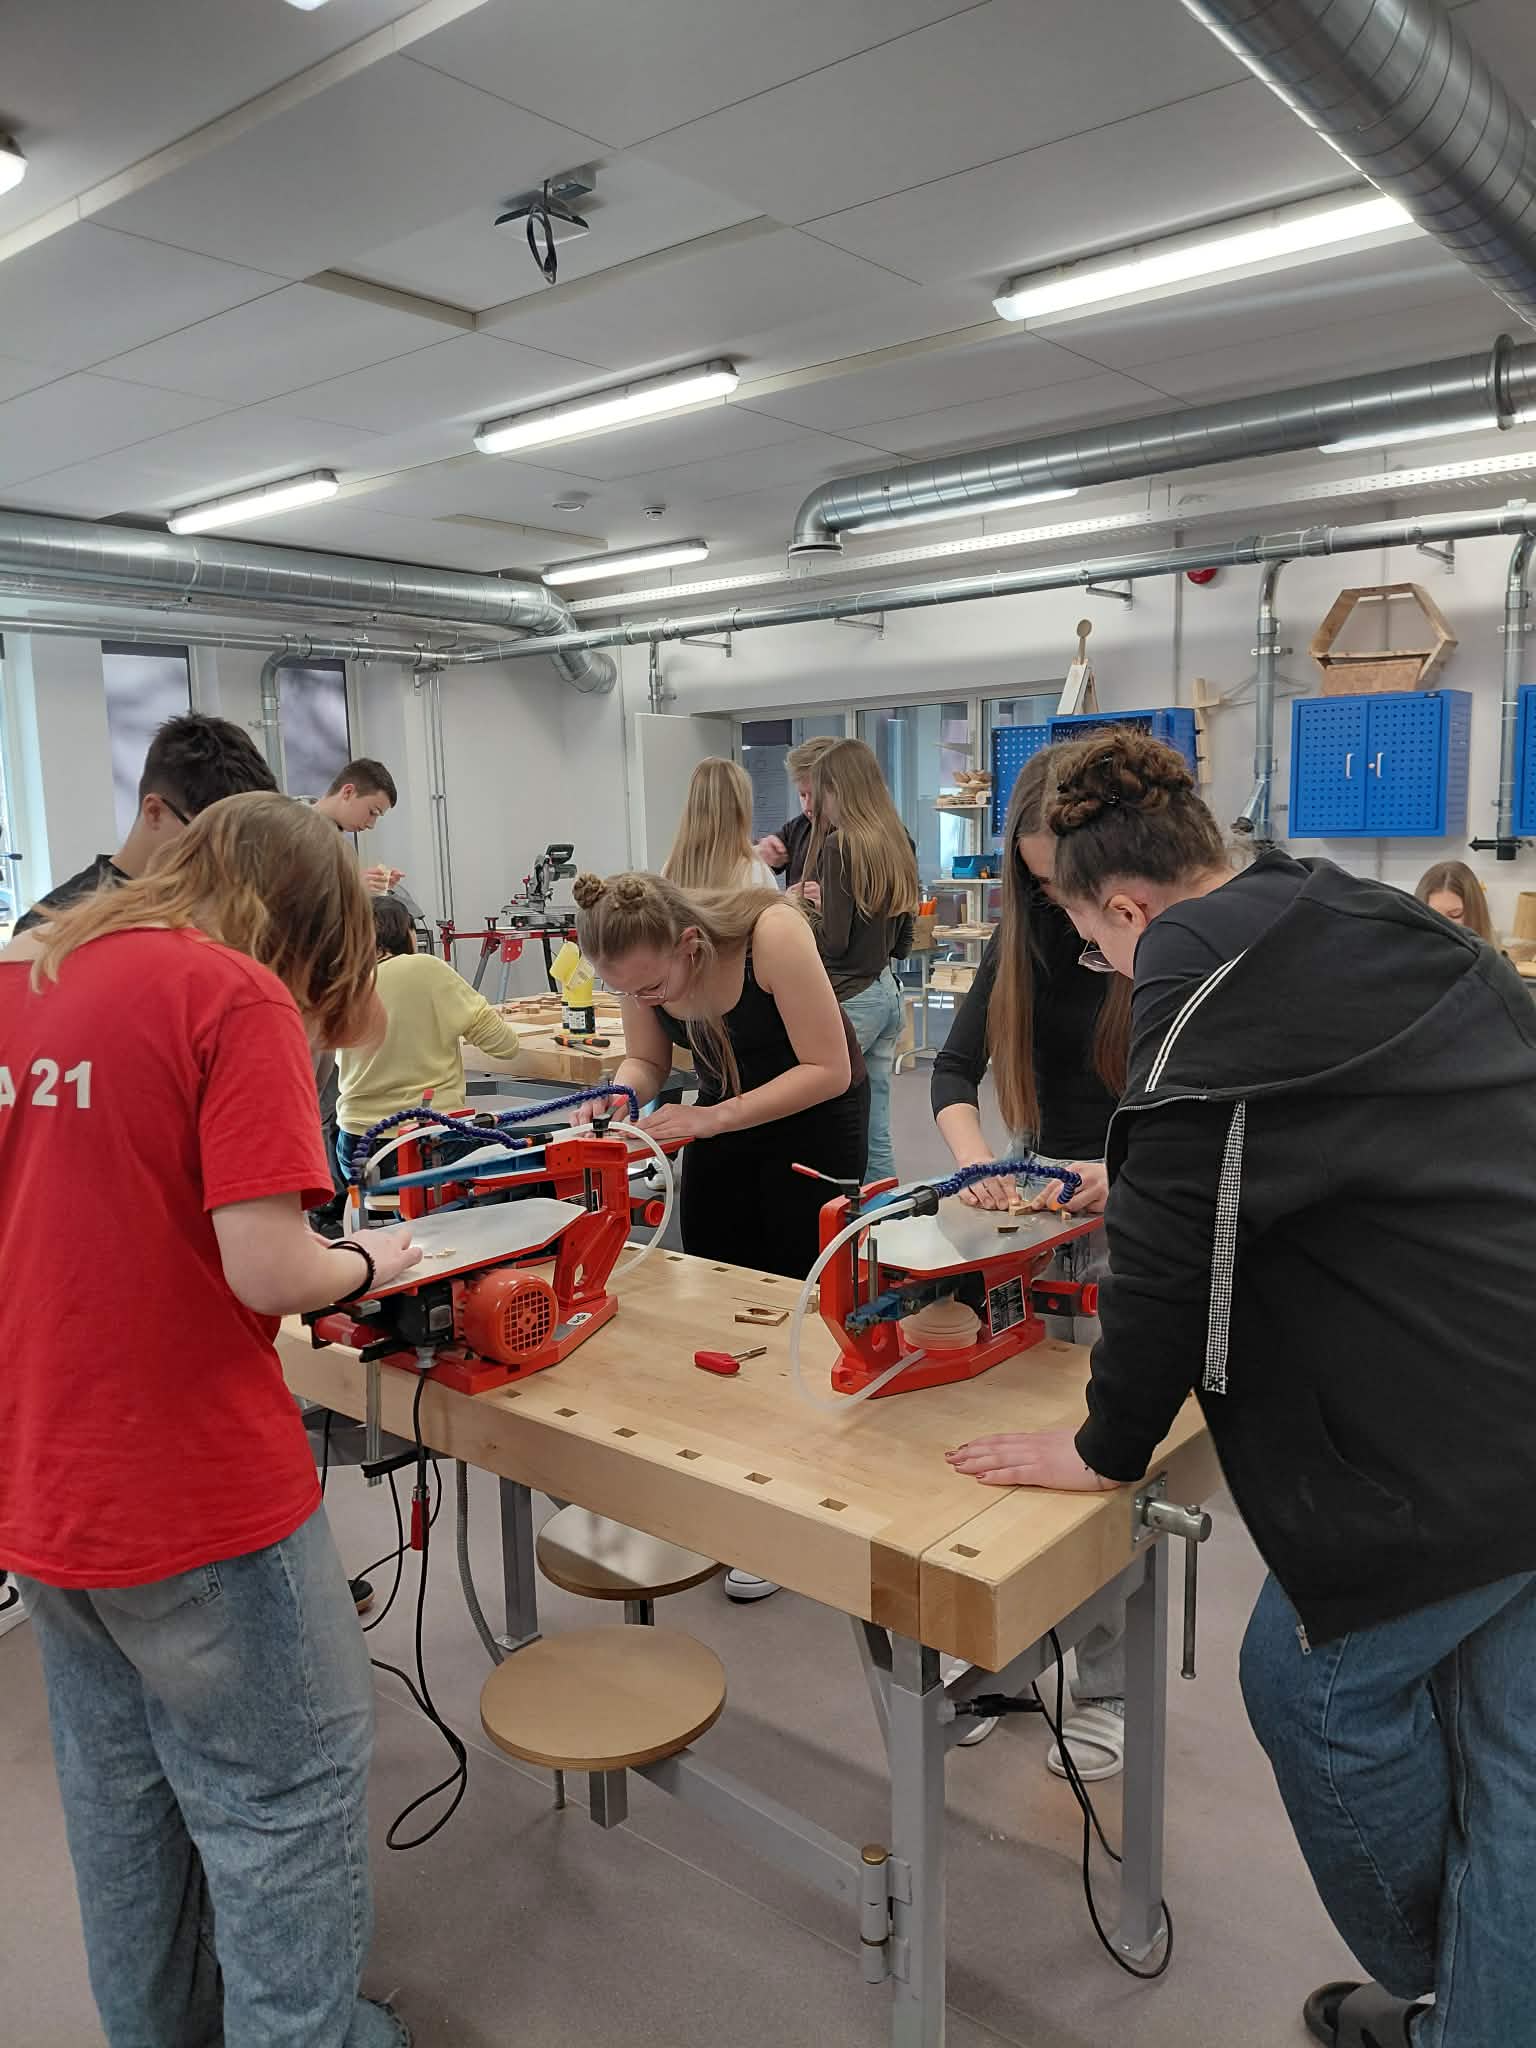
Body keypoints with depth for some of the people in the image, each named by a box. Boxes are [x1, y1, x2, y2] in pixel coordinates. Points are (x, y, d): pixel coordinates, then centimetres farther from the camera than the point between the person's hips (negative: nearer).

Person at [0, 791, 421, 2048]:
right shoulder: (237, 999, -17)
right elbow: (266, 1272, -22)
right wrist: (369, 1266, -4)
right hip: (196, 1491, -8)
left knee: (120, 1791, 25)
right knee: (287, 1795, 12)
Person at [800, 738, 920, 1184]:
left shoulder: (839, 847, -12)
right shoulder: (896, 843, 12)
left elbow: (833, 943, -15)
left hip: (847, 998, -8)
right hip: (887, 994, 8)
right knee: (875, 1134, 11)